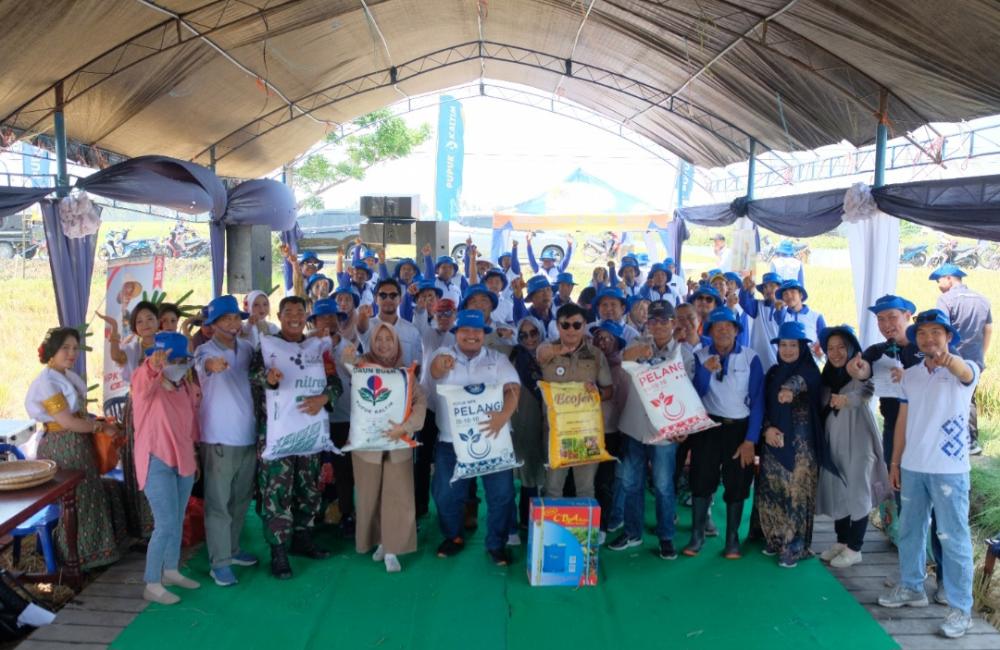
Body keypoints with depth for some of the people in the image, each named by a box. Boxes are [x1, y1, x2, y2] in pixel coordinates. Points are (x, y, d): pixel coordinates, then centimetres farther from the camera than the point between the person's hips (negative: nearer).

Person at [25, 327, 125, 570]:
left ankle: (82, 553, 29)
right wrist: (102, 427, -13)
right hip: (62, 448, -9)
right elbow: (67, 422, -22)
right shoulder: (47, 382, -18)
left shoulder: (69, 376, 10)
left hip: (77, 445, 9)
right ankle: (79, 557, 15)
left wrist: (99, 422, 0)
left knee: (86, 495, 16)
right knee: (77, 499, 1)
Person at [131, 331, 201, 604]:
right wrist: (153, 365, -62)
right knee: (166, 524, -9)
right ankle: (152, 585, 4)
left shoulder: (187, 386, 5)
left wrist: (193, 454, 18)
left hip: (183, 461, 7)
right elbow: (145, 378, -40)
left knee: (178, 521, 16)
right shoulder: (146, 384, -14)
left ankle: (171, 571, 32)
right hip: (157, 462, -7)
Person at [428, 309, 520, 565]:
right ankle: (453, 537, 32)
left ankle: (496, 544, 21)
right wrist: (439, 366, -47)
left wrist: (504, 414, -29)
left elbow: (513, 388, -9)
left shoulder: (498, 359, 4)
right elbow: (435, 372, -21)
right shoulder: (444, 355, 2)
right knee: (447, 493, 9)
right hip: (451, 441, 0)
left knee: (502, 493, 3)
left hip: (492, 439, 1)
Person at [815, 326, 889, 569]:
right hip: (833, 439, 6)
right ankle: (842, 541, 26)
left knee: (857, 492, 2)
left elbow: (865, 392, -30)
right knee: (836, 491, 12)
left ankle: (854, 548, 11)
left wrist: (847, 399, -53)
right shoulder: (827, 375, 11)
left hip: (857, 439, -6)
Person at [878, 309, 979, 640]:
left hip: (949, 470, -5)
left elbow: (963, 372, -35)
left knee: (954, 538, 1)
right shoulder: (910, 375, 7)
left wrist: (949, 359, -58)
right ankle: (911, 588, 33)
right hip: (912, 467, 6)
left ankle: (961, 608, 12)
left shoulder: (964, 370, -8)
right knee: (909, 530, 17)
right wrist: (895, 463, 10)